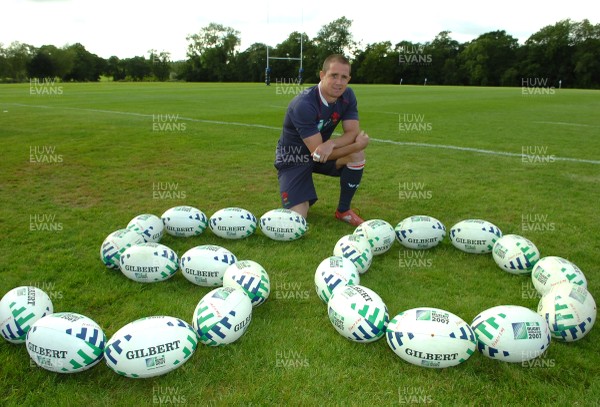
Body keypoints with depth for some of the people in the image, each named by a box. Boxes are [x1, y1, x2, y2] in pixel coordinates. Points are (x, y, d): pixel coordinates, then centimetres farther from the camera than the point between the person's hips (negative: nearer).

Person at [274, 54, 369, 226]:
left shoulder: (347, 96, -9)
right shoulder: (303, 104, -30)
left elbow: (353, 132, -14)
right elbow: (316, 152, -30)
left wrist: (331, 144, -35)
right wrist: (357, 144, -28)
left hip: (322, 152, 6)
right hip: (293, 159, -6)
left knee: (357, 155, -23)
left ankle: (343, 210, -3)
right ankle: (301, 200, 20)